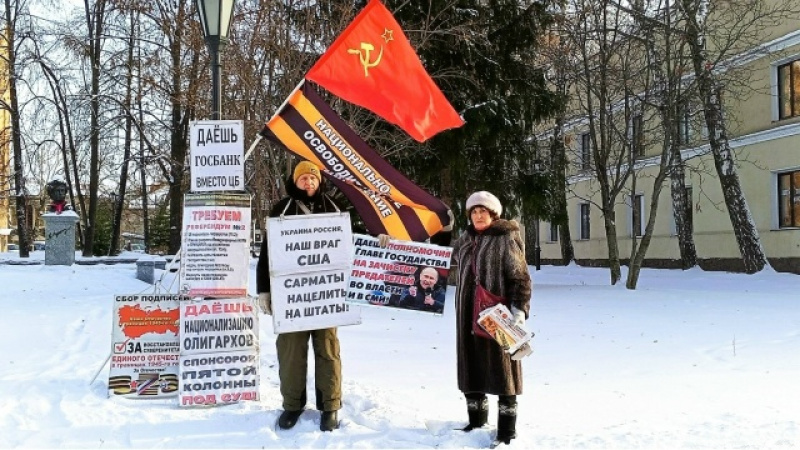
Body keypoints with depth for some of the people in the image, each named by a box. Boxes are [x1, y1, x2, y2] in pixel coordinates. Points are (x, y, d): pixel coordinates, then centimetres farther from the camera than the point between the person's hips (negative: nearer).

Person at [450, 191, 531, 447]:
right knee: (471, 365, 11)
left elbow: (520, 278, -11)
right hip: (468, 314, 7)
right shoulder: (465, 239, 13)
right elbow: (446, 257, 33)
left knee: (501, 368, -2)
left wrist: (519, 311, -20)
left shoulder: (506, 239, -7)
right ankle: (476, 420, 24)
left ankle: (507, 430, 4)